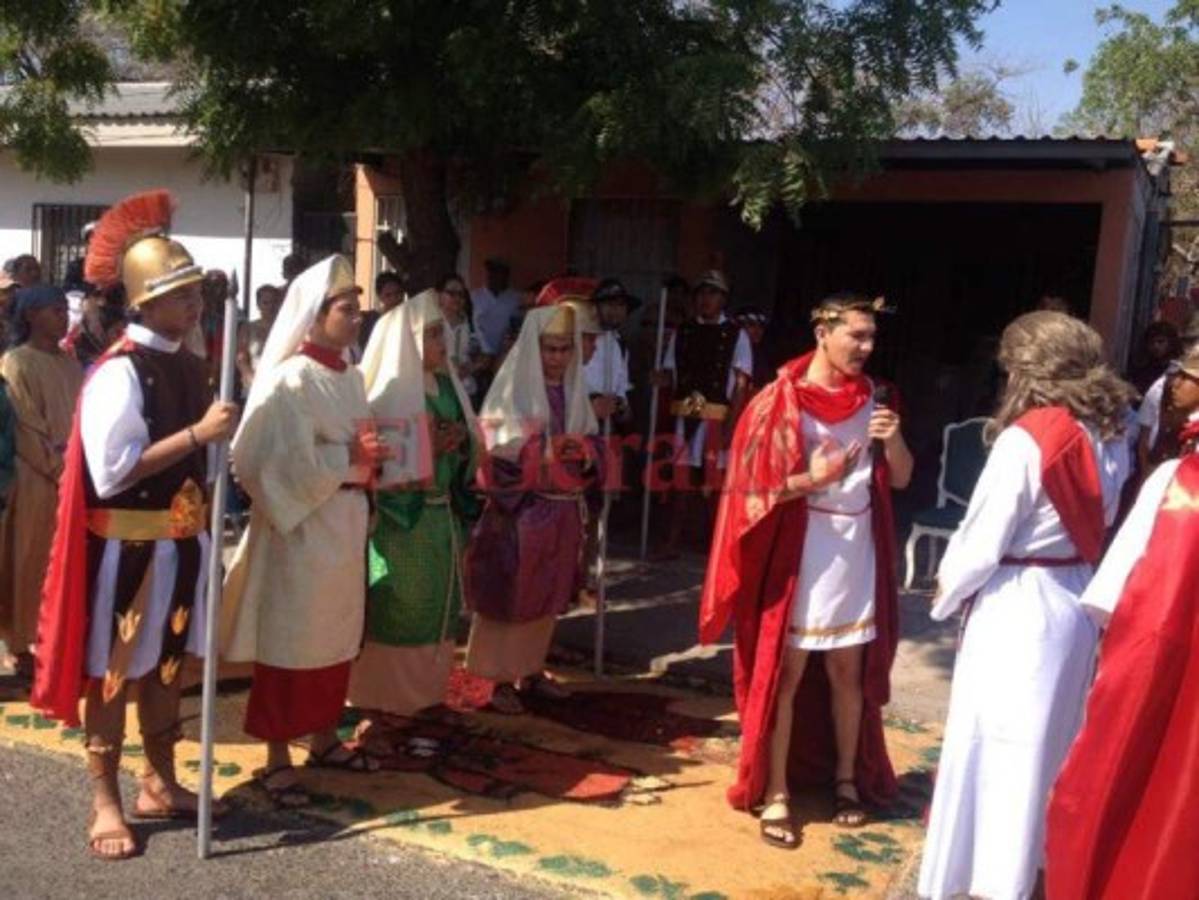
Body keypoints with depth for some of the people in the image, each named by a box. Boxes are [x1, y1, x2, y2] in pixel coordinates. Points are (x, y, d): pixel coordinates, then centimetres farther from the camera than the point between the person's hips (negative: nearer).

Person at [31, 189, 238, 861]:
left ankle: (160, 784, 31)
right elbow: (111, 470, -23)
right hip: (129, 548, -7)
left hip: (183, 541, 7)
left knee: (168, 666, 17)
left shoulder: (192, 368, 7)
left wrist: (208, 523, 10)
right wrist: (197, 434, -24)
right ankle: (106, 803, 19)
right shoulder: (119, 373, -17)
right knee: (114, 672, 6)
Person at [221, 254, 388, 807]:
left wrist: (370, 457, -4)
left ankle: (325, 740, 30)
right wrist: (349, 457, -17)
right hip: (300, 527, -8)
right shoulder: (290, 380, -15)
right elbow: (284, 461, -22)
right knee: (291, 638, 1)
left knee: (336, 634, 16)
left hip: (345, 523, 8)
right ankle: (277, 758, 12)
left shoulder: (351, 377, 10)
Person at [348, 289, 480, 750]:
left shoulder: (447, 386, 10)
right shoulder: (387, 391, -11)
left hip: (443, 516, 7)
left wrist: (462, 440, -5)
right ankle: (375, 714, 8)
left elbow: (471, 443, 17)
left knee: (433, 615, 12)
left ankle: (417, 699, 26)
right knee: (390, 619, -1)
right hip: (398, 518, -7)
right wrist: (428, 447, -20)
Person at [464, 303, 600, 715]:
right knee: (510, 594, -1)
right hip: (519, 510, -6)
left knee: (548, 593, 13)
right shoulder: (513, 389, -8)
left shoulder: (574, 390, 8)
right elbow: (496, 450, -12)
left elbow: (591, 443, 12)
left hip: (562, 509, 6)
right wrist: (545, 453, -24)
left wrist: (581, 451, -11)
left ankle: (532, 669, 26)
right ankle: (502, 678, 10)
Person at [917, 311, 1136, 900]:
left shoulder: (1025, 439, -20)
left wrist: (946, 593, -1)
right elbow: (1102, 519, 13)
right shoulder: (1111, 435, 2)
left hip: (1015, 606, -8)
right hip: (1076, 601, 8)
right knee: (1047, 741, 20)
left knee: (995, 745, 4)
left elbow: (982, 539, -16)